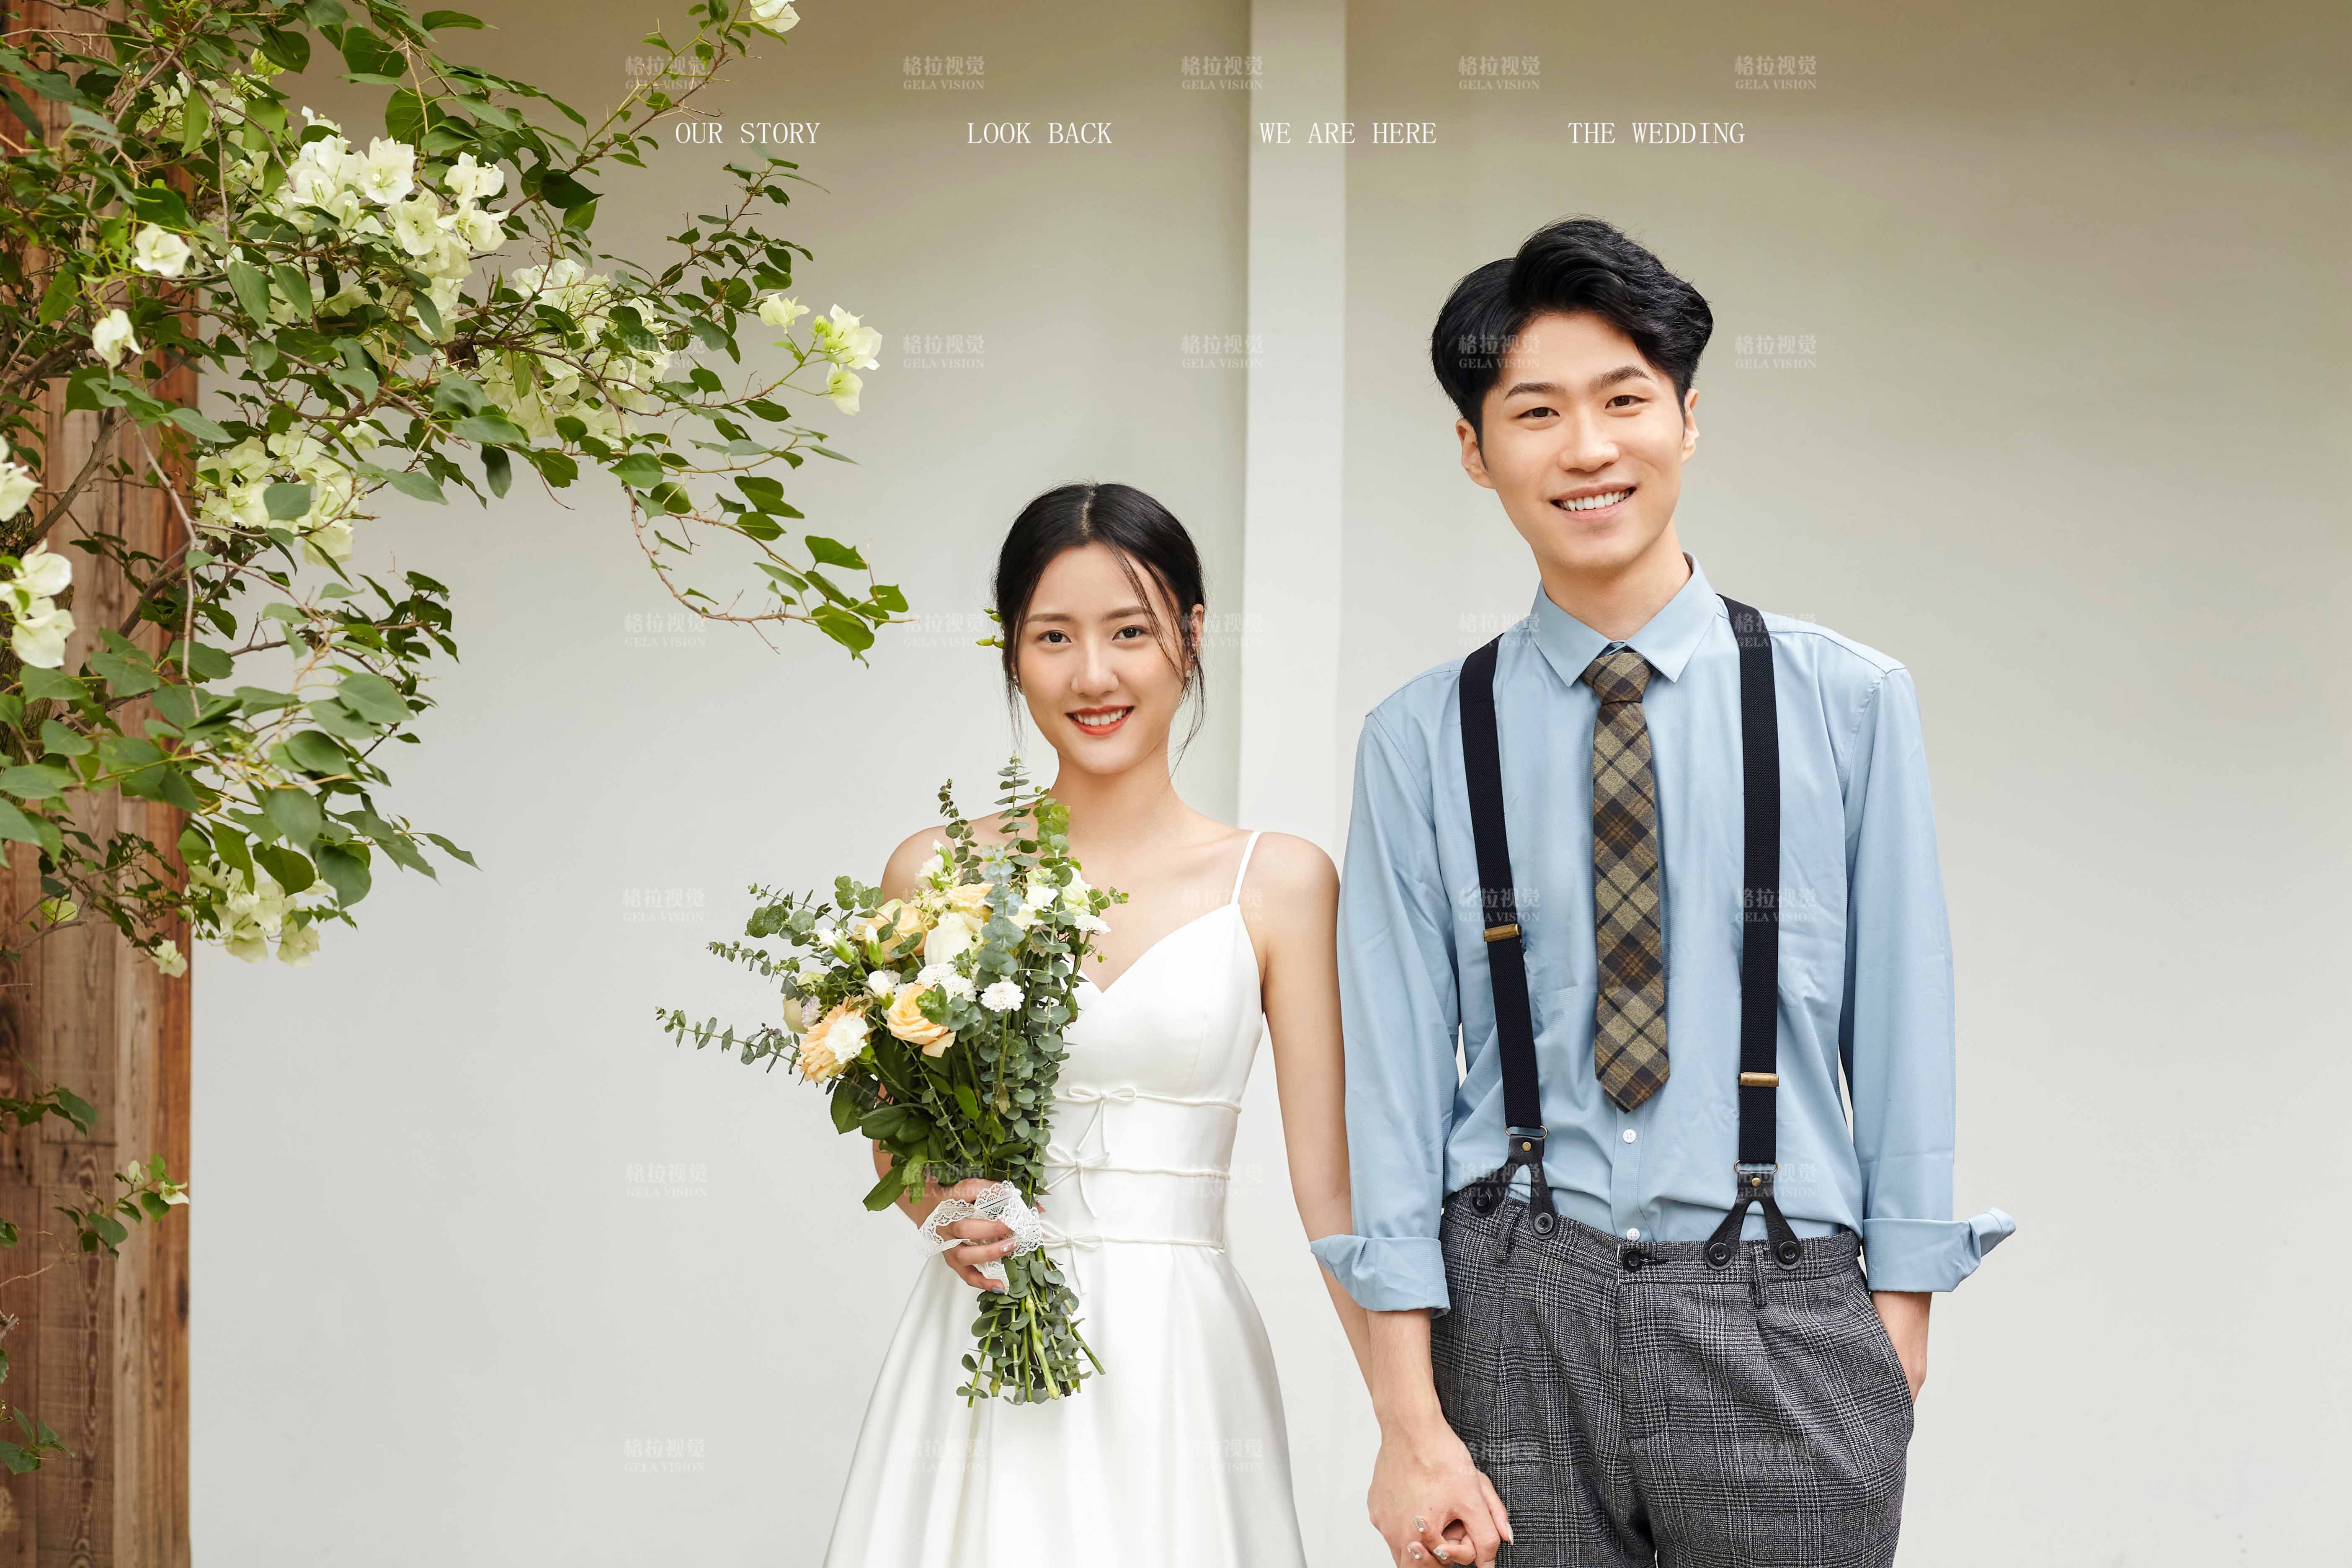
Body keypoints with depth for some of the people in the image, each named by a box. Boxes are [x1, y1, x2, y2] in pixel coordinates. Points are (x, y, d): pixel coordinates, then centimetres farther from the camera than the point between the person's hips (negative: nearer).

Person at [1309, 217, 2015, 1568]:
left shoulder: (1848, 702, -1)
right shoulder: (1423, 741, 1)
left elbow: (1903, 1028, 1)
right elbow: (1397, 1071, -1)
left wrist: (1898, 1347, -1)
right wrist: (1413, 1425, -5)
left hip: (1781, 1319, 0)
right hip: (1520, 1306, 1)